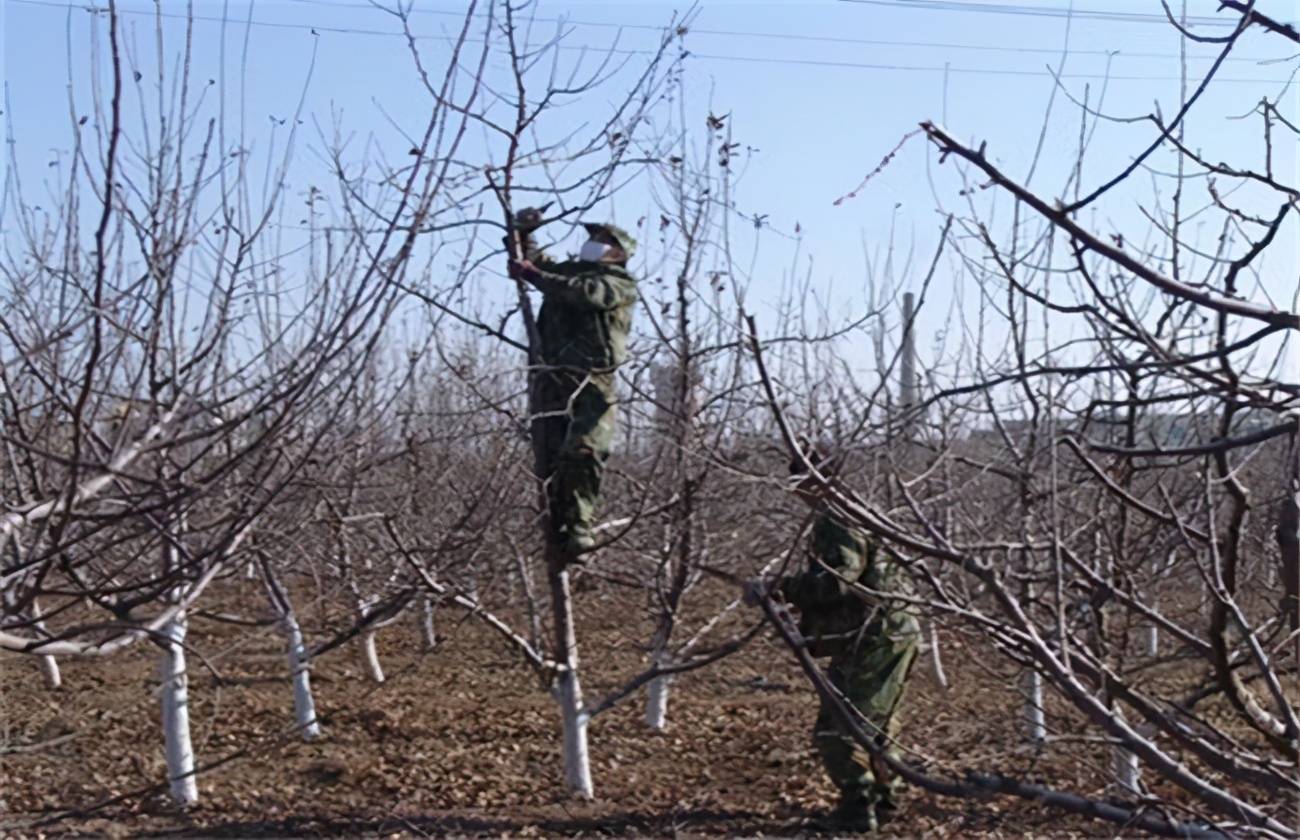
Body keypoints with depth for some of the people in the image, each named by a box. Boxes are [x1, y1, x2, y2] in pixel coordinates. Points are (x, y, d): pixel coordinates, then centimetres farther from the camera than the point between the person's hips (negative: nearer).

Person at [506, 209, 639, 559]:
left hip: (594, 383, -5)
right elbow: (531, 258, 41)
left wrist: (534, 275, -12)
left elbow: (587, 293, -12)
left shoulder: (621, 283, 8)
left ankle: (579, 530, -24)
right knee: (550, 461, -6)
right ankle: (558, 534, -5)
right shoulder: (567, 271, 26)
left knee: (583, 452, -22)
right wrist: (523, 233, 21)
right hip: (553, 379, 5)